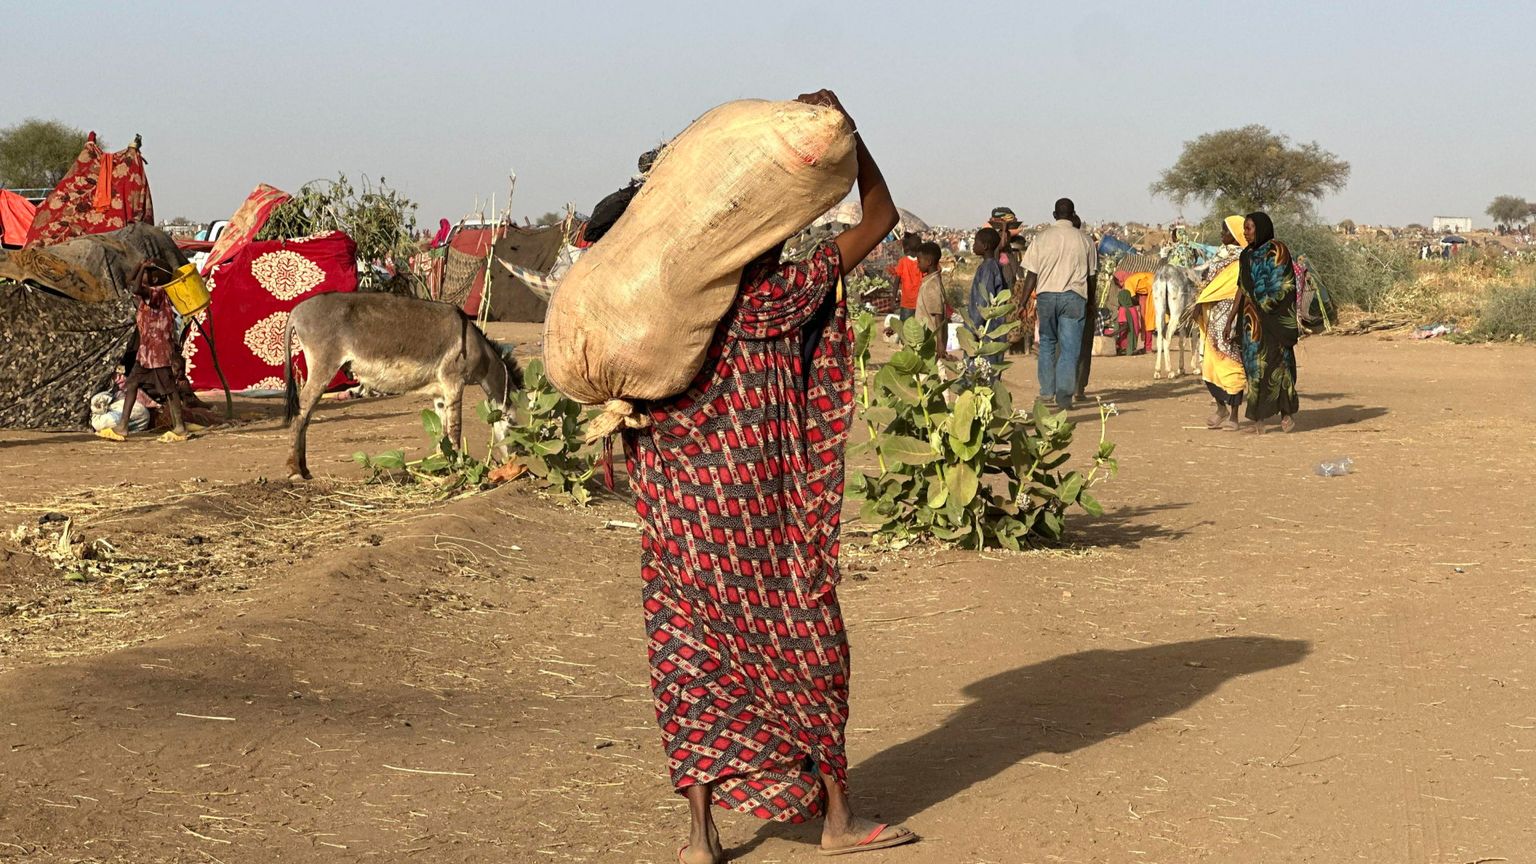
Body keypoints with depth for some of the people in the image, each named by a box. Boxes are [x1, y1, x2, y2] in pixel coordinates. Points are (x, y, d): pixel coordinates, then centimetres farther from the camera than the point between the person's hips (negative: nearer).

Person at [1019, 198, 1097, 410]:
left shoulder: (1042, 238, 1)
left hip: (1046, 295, 1)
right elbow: (1091, 274, 7)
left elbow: (1032, 274, 0)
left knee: (1047, 343, 16)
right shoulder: (1084, 240, 2)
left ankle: (1047, 392, 16)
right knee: (1069, 348, 0)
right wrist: (1090, 303, 17)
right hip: (1073, 297, -1)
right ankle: (1064, 395, -8)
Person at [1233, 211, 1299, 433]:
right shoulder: (1246, 255, 13)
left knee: (1277, 361, -4)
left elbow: (1282, 286, -11)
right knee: (1254, 363, 3)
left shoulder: (1277, 250, -7)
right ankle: (1259, 419, 5)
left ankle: (1288, 411, 12)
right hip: (1252, 318, 7)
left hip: (1273, 317, -7)